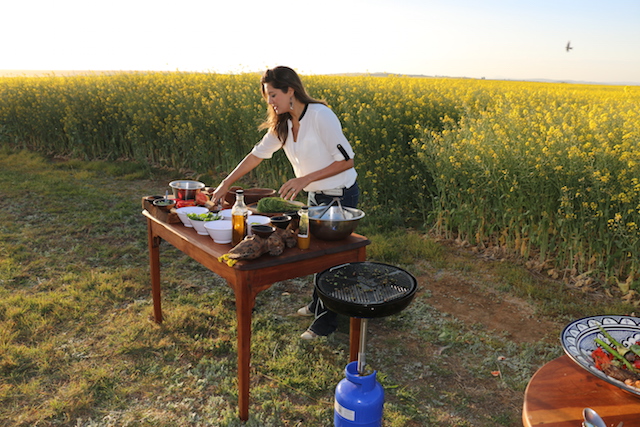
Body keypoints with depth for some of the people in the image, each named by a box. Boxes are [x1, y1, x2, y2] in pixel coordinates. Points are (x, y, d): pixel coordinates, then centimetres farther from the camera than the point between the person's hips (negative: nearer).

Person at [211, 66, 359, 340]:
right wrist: (226, 183, 4)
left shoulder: (320, 115, -24)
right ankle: (317, 304, 41)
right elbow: (258, 154, 7)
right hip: (315, 196, 8)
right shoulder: (283, 124, 1)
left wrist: (304, 179, -26)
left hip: (340, 196, -7)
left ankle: (326, 322, 20)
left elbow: (346, 161, -23)